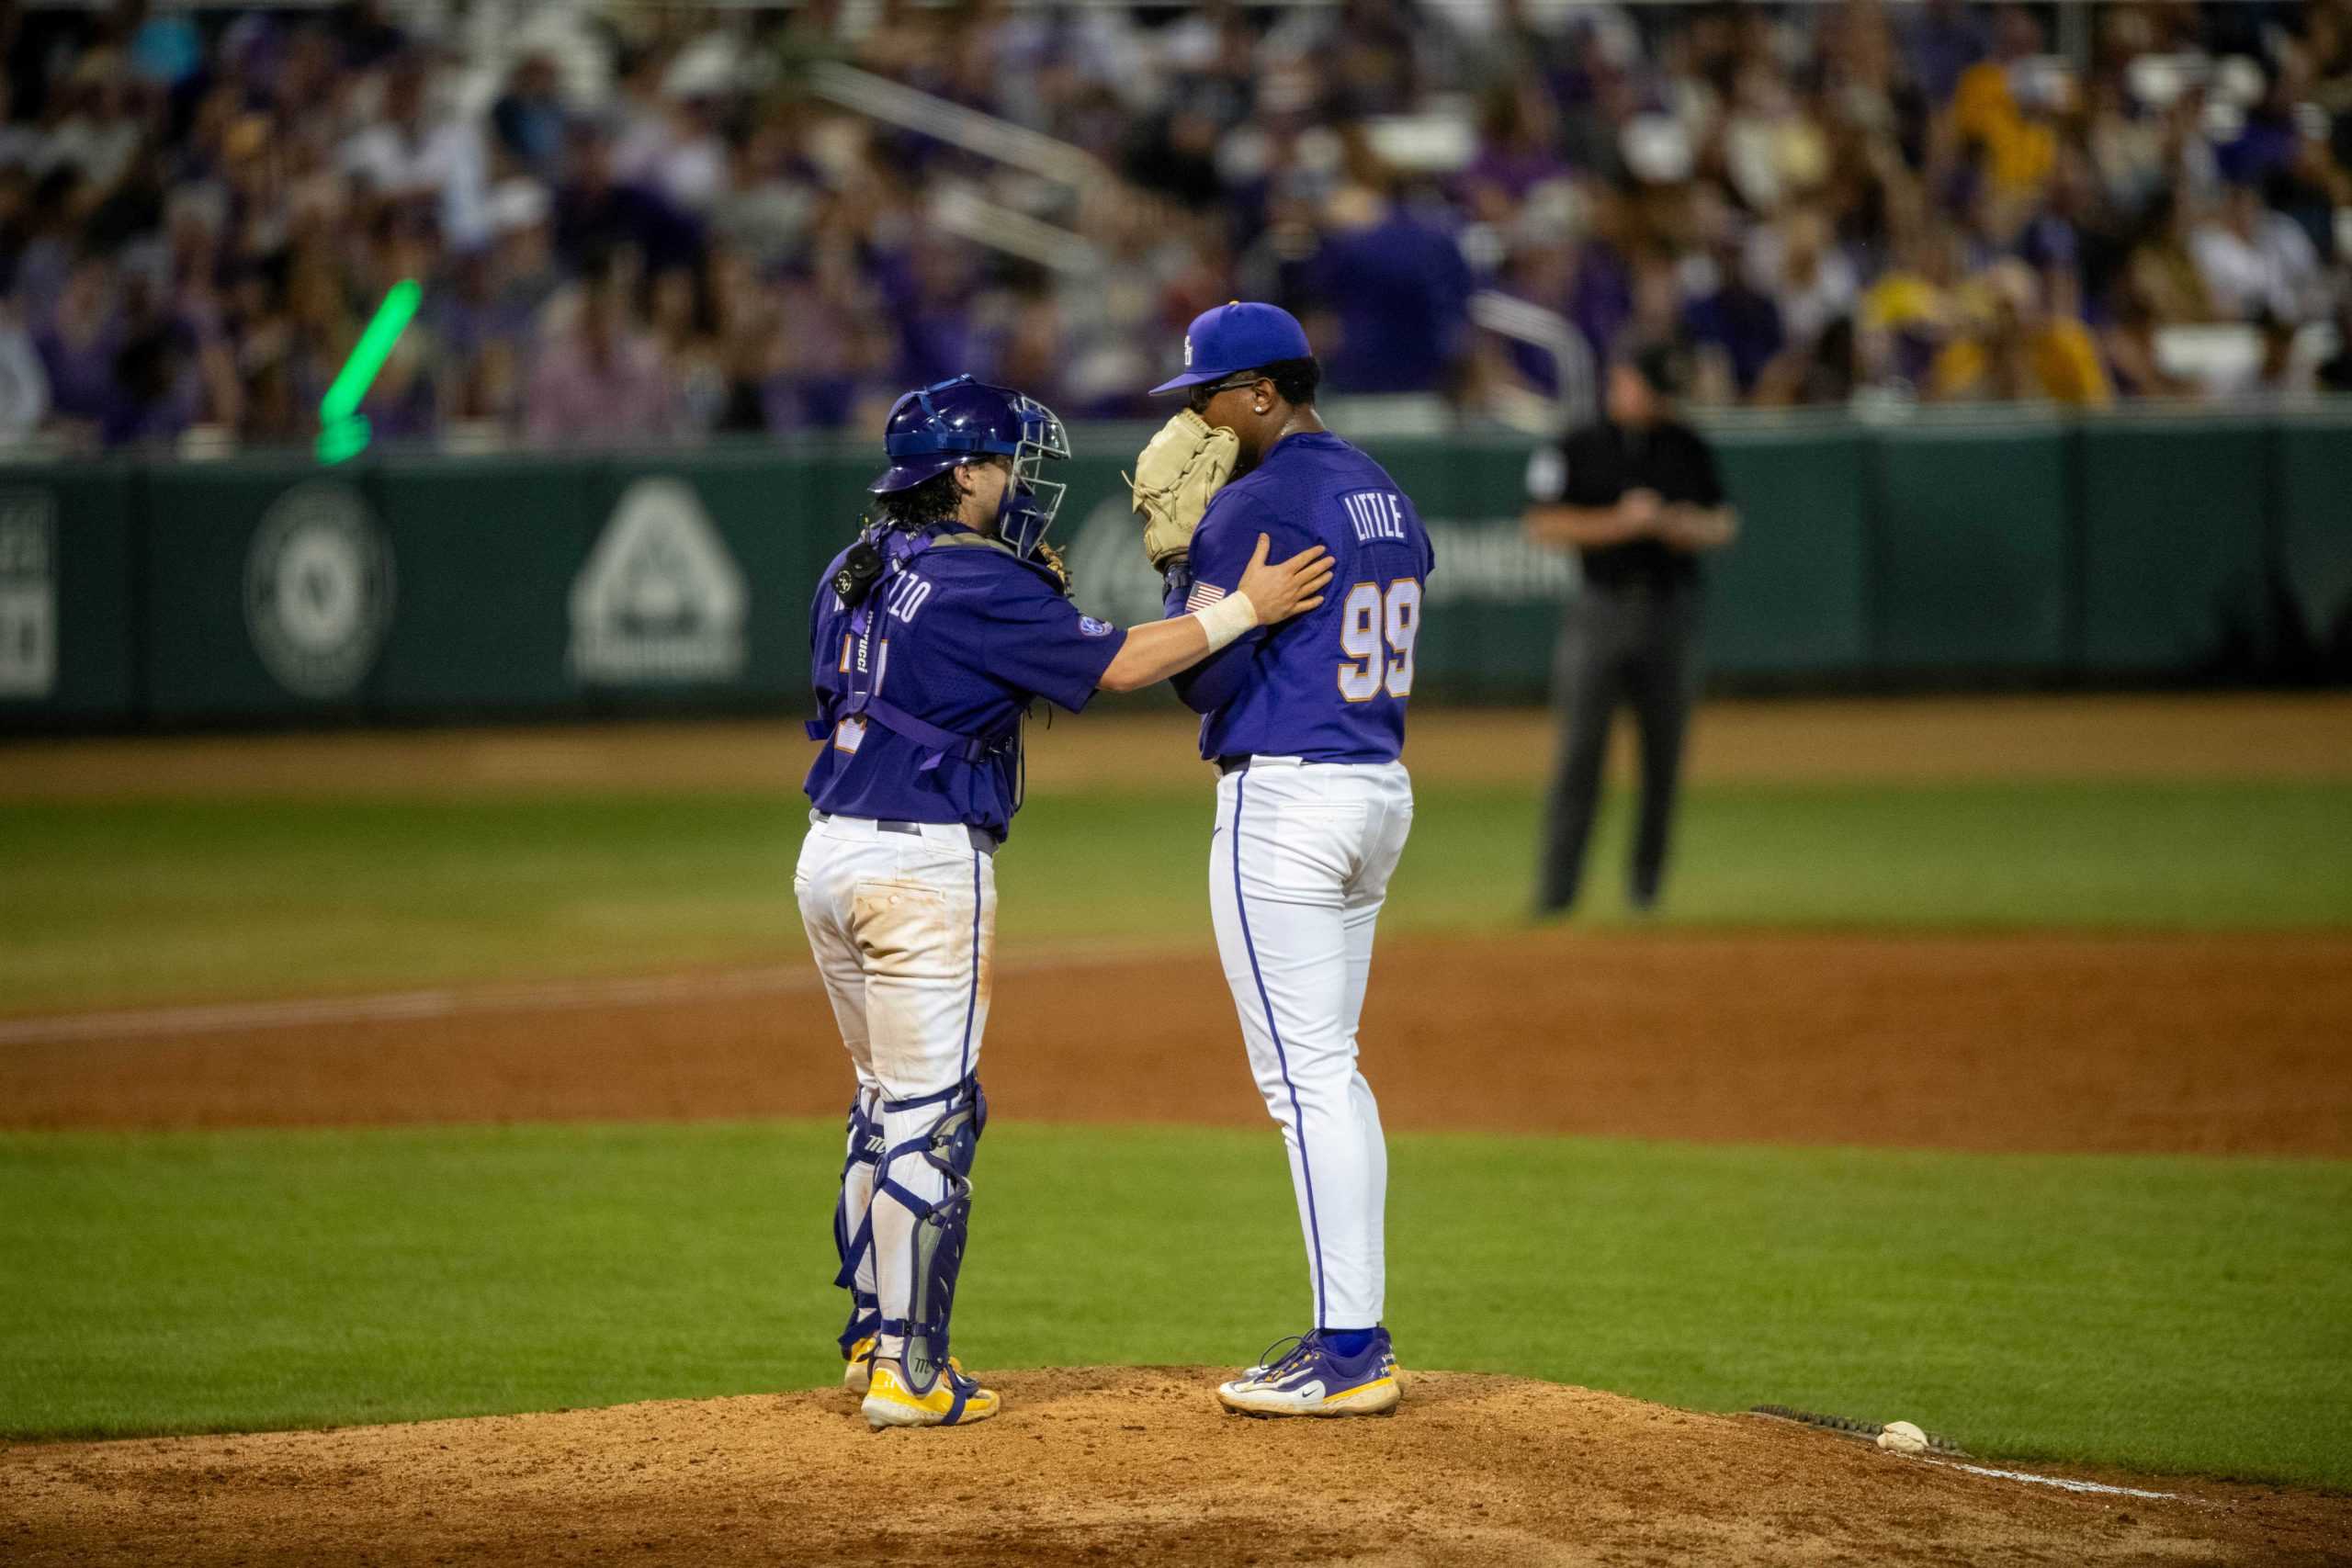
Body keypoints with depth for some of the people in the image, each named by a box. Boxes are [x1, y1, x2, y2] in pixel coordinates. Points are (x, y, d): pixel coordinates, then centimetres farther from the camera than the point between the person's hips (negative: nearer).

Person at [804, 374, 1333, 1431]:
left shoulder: (854, 573, 12)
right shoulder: (981, 584, -14)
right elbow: (1115, 665, -15)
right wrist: (1245, 607, -11)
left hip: (829, 852, 9)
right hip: (924, 861, -9)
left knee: (888, 1102, 20)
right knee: (931, 1113, -5)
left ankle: (873, 1339, 26)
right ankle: (908, 1374, -6)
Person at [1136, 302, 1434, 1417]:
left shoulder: (1257, 503, -14)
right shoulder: (1384, 494, 15)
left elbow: (1200, 676, -15)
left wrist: (1177, 562, -1)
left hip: (1282, 798, -10)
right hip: (1381, 786, 10)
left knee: (1305, 1079, -8)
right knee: (1329, 1072, 16)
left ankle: (1347, 1354, -9)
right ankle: (1357, 1330, 18)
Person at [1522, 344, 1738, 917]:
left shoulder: (1687, 448, 10)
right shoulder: (1575, 450, 2)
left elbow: (1724, 524, 12)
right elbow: (1544, 525, -5)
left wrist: (1681, 525, -9)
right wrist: (1621, 523, -15)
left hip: (1670, 610, 3)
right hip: (1600, 608, -3)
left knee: (1664, 752, 2)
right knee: (1579, 747, -10)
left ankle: (1647, 882, 13)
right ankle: (1557, 887, -11)